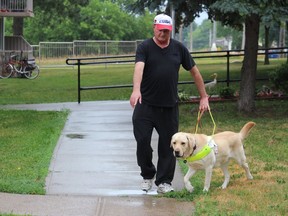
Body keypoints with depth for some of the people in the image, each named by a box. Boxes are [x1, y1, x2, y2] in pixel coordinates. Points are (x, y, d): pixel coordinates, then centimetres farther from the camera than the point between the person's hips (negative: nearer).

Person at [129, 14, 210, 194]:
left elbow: (194, 72, 11)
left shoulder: (179, 48, 5)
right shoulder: (145, 48, -4)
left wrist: (204, 97, 9)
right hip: (146, 105, -2)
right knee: (142, 141, -1)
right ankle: (148, 175, 21)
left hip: (170, 106, 2)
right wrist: (136, 89, -41)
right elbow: (139, 67, -23)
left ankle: (164, 181, 17)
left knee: (168, 145, 5)